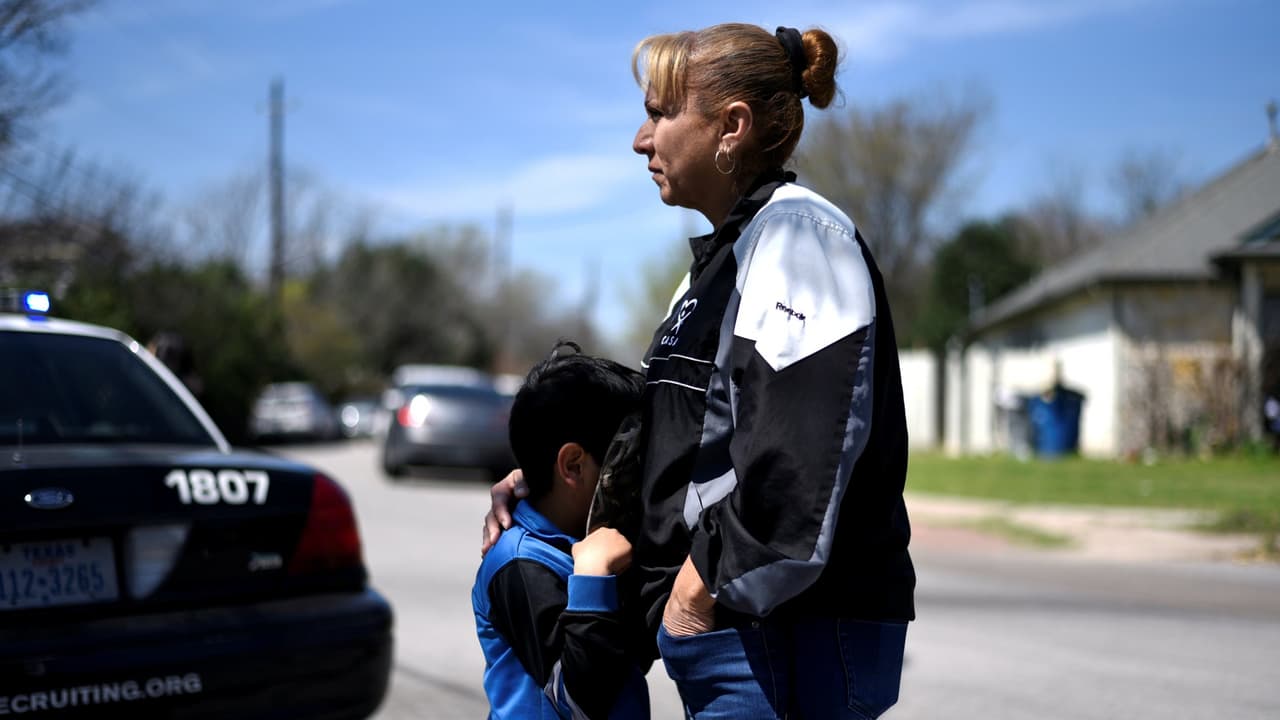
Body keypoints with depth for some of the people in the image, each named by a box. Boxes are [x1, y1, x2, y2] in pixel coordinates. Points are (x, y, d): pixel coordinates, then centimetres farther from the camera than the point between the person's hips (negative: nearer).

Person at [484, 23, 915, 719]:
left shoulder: (796, 231, -11)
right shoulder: (723, 256, 22)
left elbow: (798, 449, -23)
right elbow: (686, 437, 27)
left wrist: (706, 586, -21)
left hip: (796, 636, -10)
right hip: (737, 631, 10)